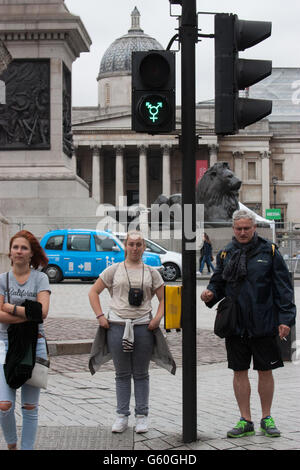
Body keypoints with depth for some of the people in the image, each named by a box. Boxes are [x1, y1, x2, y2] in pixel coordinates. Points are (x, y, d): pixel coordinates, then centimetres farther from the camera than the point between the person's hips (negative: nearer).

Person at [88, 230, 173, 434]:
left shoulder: (151, 272, 9)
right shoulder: (114, 270, 6)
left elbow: (164, 298, 10)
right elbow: (93, 292, 9)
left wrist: (157, 318, -5)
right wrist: (100, 316, -2)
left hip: (143, 327, 0)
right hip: (118, 326, 0)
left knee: (141, 374, 6)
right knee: (122, 374, 6)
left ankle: (142, 416, 12)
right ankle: (122, 416, 12)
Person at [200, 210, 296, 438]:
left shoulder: (269, 252, -1)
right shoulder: (226, 254, 6)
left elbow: (283, 288, -1)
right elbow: (218, 283, 14)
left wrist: (286, 319, -7)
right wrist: (210, 294, -10)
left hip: (264, 324, -2)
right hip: (235, 324, 3)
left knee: (265, 371, 6)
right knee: (239, 372, 6)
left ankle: (267, 418, 19)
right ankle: (245, 421, 16)